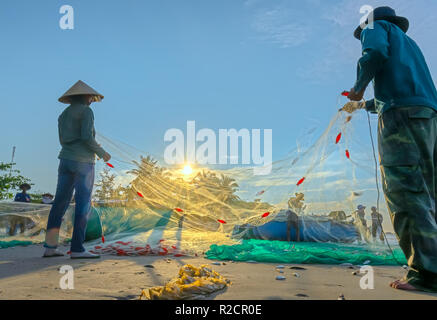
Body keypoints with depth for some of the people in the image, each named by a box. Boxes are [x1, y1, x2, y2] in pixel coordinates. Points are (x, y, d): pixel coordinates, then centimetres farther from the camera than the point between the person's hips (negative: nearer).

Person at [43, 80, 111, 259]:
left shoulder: (63, 115, 18)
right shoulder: (86, 111, -5)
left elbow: (63, 141, 21)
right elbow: (87, 136, -18)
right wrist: (102, 153, -5)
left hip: (65, 161, 8)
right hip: (83, 162, -7)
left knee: (60, 203, 8)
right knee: (83, 205, -6)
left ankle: (50, 246, 9)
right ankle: (77, 249, -6)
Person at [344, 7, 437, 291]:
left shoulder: (376, 26, 14)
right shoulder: (409, 43, 36)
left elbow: (376, 51, -11)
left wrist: (359, 86, 3)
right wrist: (363, 105, 51)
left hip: (401, 116, -8)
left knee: (404, 193, -13)